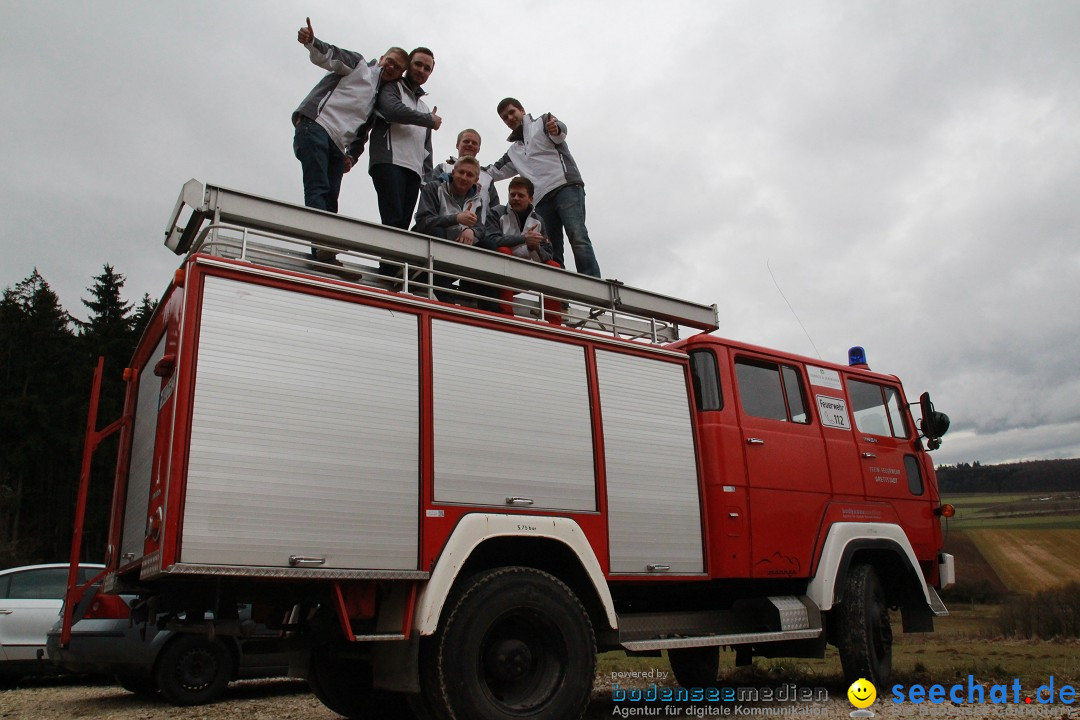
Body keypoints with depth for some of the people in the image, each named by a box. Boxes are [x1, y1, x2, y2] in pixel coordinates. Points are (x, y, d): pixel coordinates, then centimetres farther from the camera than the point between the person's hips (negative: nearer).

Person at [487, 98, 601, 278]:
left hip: (566, 186, -6)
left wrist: (556, 129, -35)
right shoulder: (514, 151, 30)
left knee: (578, 239, -24)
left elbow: (560, 131, -10)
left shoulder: (542, 122, 13)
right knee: (550, 253, -7)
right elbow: (494, 172, 35)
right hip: (542, 200, 7)